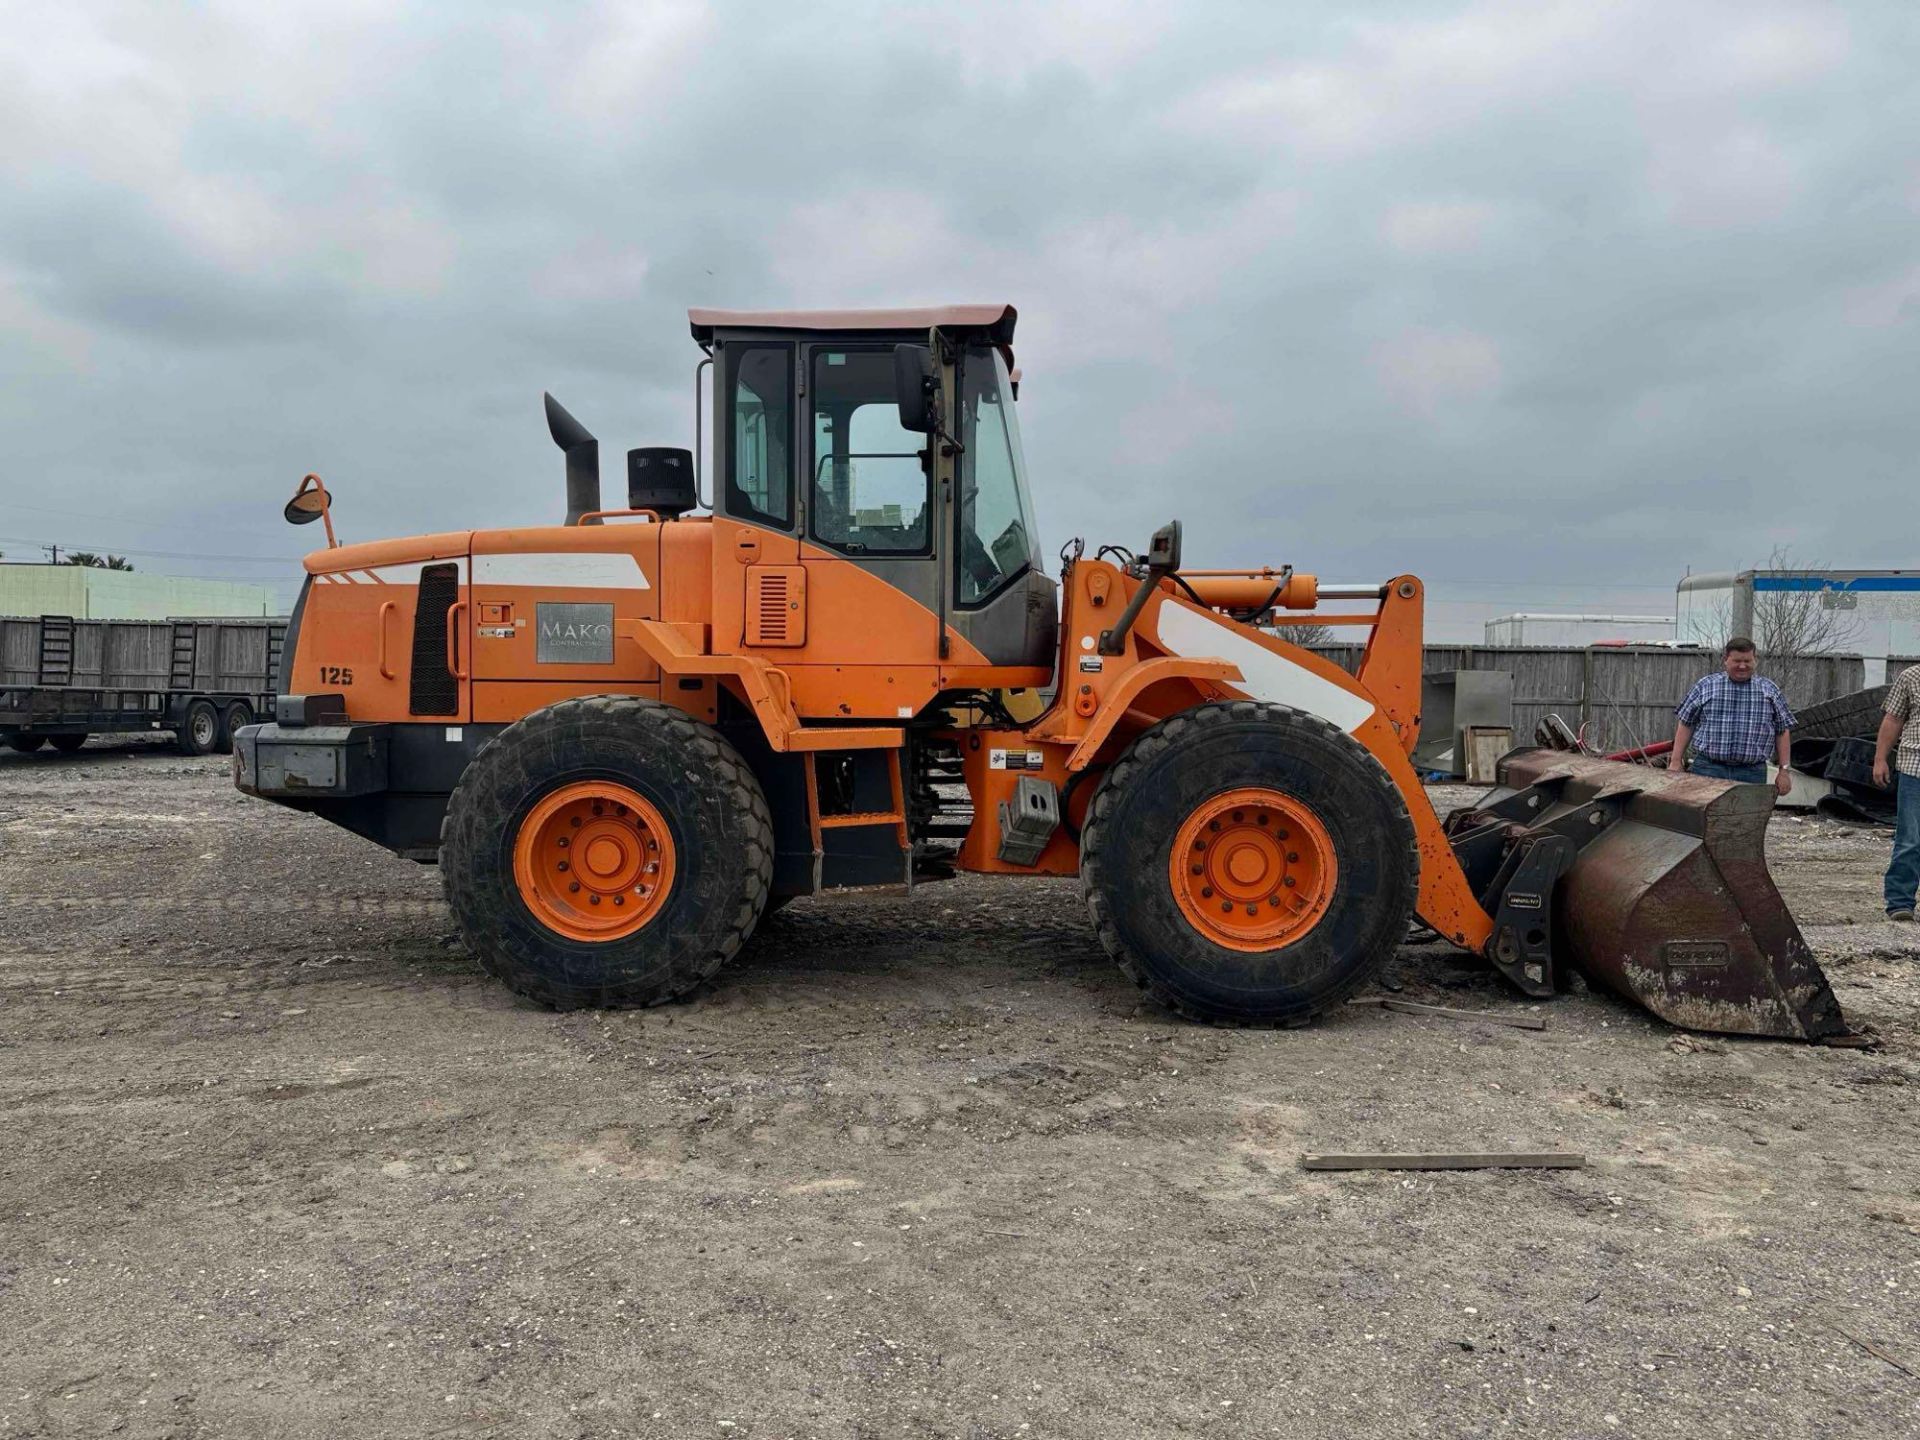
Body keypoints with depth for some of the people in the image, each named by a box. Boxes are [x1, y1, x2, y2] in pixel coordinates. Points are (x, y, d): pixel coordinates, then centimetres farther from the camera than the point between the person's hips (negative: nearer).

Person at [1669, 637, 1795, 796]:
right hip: (1708, 768, -1)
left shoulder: (1770, 690, 10)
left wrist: (1784, 770, 7)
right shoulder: (1705, 686, 6)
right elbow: (1685, 725, 7)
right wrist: (1676, 762, 2)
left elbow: (1783, 732, 12)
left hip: (1752, 773, 1)